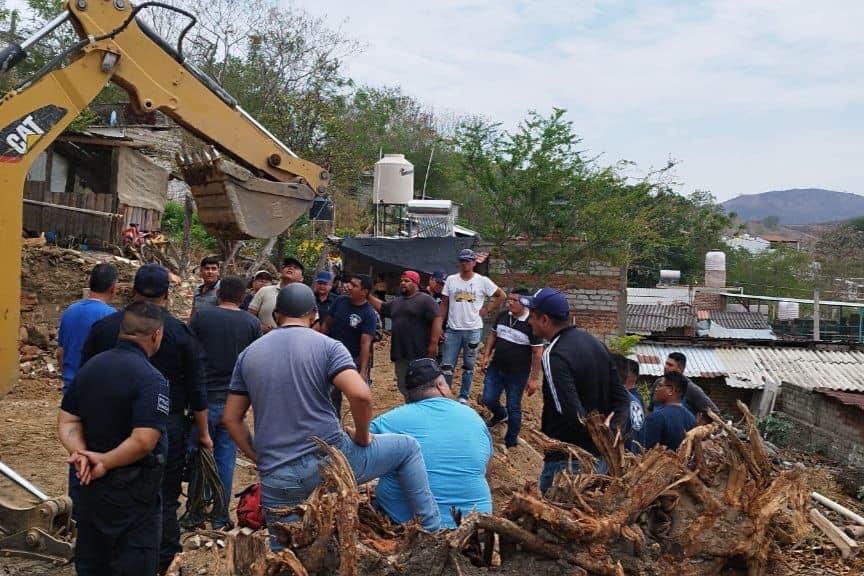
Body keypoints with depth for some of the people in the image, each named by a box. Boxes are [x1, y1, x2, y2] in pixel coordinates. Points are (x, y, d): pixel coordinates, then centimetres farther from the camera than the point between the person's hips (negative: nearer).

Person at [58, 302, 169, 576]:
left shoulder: (90, 367, 3)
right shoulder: (150, 378, -21)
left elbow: (67, 421, 4)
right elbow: (143, 441, -29)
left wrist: (80, 454, -10)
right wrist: (104, 461, -16)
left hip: (91, 483, 7)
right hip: (133, 490, -7)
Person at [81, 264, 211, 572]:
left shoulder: (103, 327, -1)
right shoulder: (180, 332, -7)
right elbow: (196, 390, -4)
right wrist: (203, 433, 6)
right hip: (166, 428, -2)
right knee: (165, 500, 9)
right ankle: (164, 562, 16)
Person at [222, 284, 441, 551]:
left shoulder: (248, 354, 9)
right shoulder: (327, 346, -3)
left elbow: (231, 418, 11)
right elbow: (360, 395, -19)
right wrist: (362, 437, -2)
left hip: (276, 479, 3)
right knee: (408, 448, 16)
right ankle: (433, 528, 13)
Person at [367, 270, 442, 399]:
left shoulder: (425, 300, -7)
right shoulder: (396, 302, 18)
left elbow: (436, 319, -14)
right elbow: (380, 307, 31)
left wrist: (433, 343, -19)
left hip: (420, 354, -8)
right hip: (400, 354, 8)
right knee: (403, 386, 14)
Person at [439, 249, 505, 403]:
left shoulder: (482, 281, -4)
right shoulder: (451, 280, 1)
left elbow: (501, 296, 5)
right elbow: (444, 304, 6)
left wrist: (487, 309, -3)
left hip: (473, 330, -1)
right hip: (453, 330, 1)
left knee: (468, 366, 10)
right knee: (447, 366, 0)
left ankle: (463, 398, 20)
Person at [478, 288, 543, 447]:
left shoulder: (532, 324, -18)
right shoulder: (502, 316, -1)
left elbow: (538, 353, -14)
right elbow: (492, 335, 14)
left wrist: (534, 378, -15)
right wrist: (486, 356, 5)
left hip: (518, 373, -5)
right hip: (496, 368, 5)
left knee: (513, 407, 6)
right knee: (488, 399, 9)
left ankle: (511, 441, 24)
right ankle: (500, 415, 43)